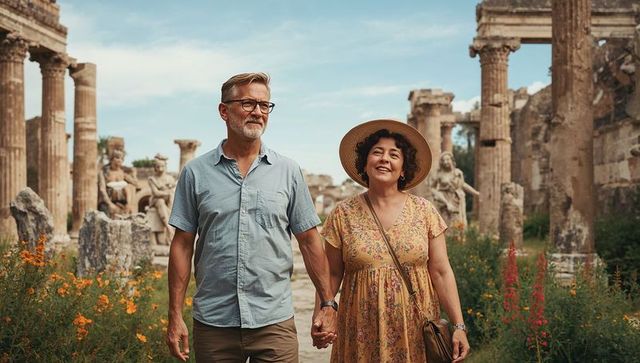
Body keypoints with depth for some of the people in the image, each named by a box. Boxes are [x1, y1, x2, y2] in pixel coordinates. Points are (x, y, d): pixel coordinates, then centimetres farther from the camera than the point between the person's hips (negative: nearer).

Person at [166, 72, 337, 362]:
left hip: (275, 322, 0)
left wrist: (328, 303, 3)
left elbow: (309, 241, 6)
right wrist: (175, 315, -1)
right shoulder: (196, 172, 2)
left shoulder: (288, 171, 3)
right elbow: (182, 245, 2)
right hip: (212, 324, 0)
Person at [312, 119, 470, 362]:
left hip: (416, 330, 1)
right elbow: (332, 275, 3)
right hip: (363, 333, 0)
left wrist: (458, 325, -4)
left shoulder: (424, 212, 1)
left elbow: (441, 273, 1)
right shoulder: (343, 215, -1)